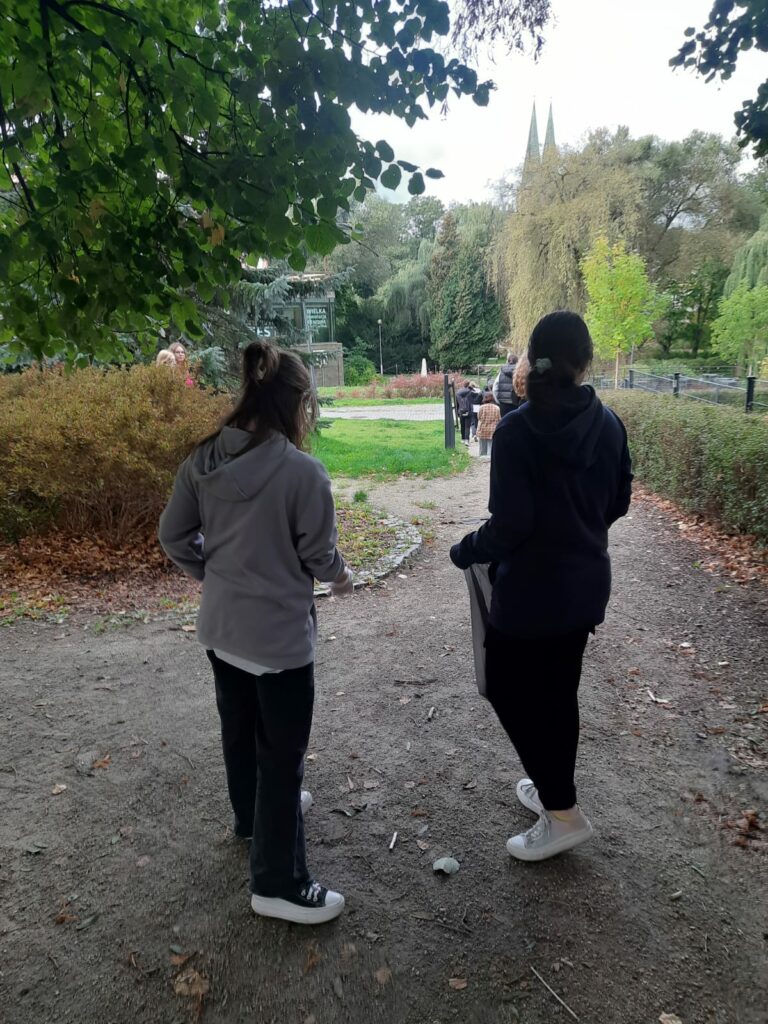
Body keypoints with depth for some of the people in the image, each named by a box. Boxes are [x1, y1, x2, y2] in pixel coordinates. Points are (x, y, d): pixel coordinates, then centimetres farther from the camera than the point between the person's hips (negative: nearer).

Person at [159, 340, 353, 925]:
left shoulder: (203, 461, -3)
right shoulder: (302, 471, -22)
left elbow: (174, 536, 4)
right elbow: (318, 553, -14)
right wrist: (342, 577, 8)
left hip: (220, 626, 7)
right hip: (279, 633, -7)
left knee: (239, 730, 26)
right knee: (282, 752, 7)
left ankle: (252, 817, 51)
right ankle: (279, 884, 21)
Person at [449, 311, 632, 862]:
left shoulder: (516, 431, -19)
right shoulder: (609, 424, -2)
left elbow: (510, 524, -21)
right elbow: (619, 503, 8)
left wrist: (466, 551, -3)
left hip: (531, 588, -6)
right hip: (586, 582, 6)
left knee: (508, 689, 11)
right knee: (559, 691, 20)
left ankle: (563, 812, 16)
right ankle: (554, 790, 38)